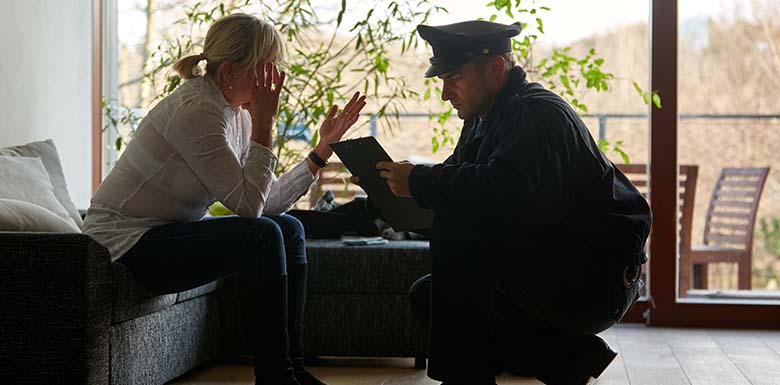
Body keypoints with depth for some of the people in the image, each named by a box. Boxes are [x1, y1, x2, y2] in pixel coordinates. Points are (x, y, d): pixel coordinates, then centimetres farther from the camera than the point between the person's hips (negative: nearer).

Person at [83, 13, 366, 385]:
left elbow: (269, 201, 4)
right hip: (126, 245, -10)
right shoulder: (195, 110, -24)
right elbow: (248, 204, -25)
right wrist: (264, 124, -23)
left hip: (169, 231, 10)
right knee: (261, 236, -23)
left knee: (289, 229, 5)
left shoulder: (236, 112, 5)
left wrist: (322, 149, 1)